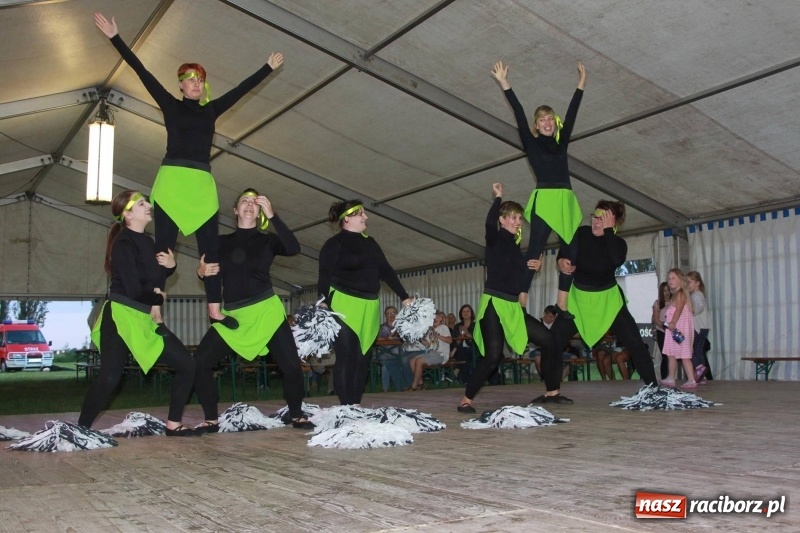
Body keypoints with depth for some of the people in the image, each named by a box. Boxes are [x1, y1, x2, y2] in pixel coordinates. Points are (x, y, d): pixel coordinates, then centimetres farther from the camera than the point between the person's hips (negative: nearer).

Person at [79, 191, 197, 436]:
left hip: (143, 318, 8)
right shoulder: (124, 243, -14)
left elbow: (155, 278, 20)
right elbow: (134, 290, -21)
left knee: (186, 364, 2)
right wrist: (158, 298, -2)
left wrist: (170, 265, -2)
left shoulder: (147, 241, 11)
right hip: (120, 316, -8)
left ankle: (173, 425, 10)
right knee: (110, 377, -12)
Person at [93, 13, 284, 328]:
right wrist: (115, 38, 2)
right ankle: (154, 309, -5)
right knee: (164, 246, -4)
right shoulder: (170, 105, 8)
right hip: (172, 181, -3)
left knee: (210, 246, 1)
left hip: (202, 184, 4)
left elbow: (242, 89, 23)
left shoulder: (211, 109, 16)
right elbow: (141, 72, 5)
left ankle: (215, 310, 2)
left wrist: (269, 68, 30)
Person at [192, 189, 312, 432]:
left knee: (291, 365, -7)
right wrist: (201, 271, -17)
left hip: (267, 311, -1)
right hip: (232, 315, 2)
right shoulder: (221, 242, 10)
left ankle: (296, 416, 15)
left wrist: (272, 216, -19)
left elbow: (293, 249, -15)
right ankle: (211, 420, 5)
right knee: (200, 362, -10)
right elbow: (208, 273, 7)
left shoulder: (267, 240, 5)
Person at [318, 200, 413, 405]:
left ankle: (356, 406, 14)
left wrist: (404, 297, 14)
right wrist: (324, 303, -24)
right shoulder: (334, 244, -3)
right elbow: (324, 276, -11)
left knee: (362, 358, 8)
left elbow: (386, 270, 18)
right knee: (347, 358, -8)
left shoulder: (370, 243, 17)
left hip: (369, 308, 7)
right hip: (344, 305, -7)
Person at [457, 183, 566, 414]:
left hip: (513, 307, 8)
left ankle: (552, 393, 17)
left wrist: (531, 267, 10)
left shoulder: (514, 246, 16)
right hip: (494, 304, -8)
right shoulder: (495, 239, -5)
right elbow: (489, 223, -29)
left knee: (548, 340, 6)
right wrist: (498, 198, -15)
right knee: (493, 356, -17)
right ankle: (465, 400, -3)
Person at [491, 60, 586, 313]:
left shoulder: (561, 142, 17)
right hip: (544, 200, -5)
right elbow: (519, 114, 3)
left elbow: (572, 113, 22)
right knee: (535, 250, -11)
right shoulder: (532, 143, 7)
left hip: (567, 201, 5)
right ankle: (521, 302, -11)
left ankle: (562, 305, 4)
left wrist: (581, 82, 26)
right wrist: (505, 83, 0)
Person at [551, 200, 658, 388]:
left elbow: (616, 261, -31)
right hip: (579, 297, 0)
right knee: (553, 341, -9)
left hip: (608, 298, 0)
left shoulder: (618, 243, -10)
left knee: (635, 342, -6)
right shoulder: (581, 233, -8)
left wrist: (608, 231, -28)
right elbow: (565, 254, -10)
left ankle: (652, 386, 5)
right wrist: (562, 261, -34)